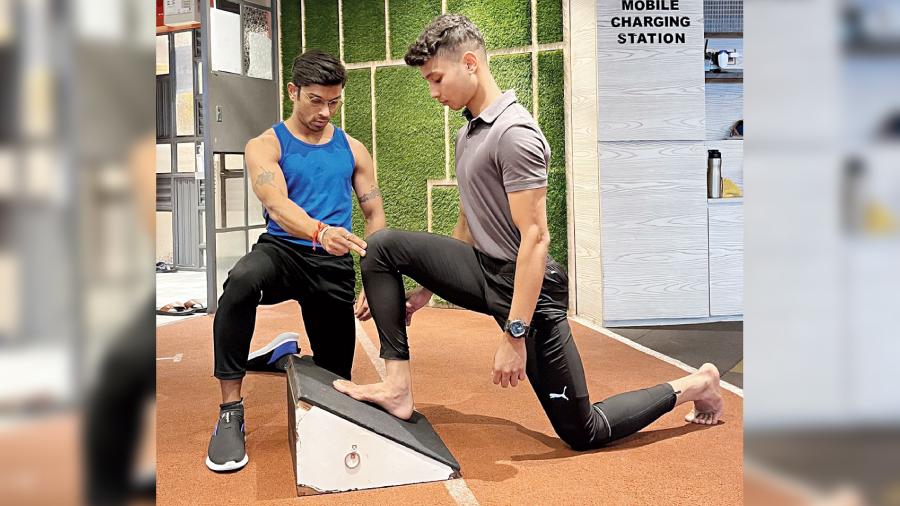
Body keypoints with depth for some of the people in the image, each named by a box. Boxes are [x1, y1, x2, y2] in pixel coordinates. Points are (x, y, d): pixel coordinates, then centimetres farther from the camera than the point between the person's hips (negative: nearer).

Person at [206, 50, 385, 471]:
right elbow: (276, 203, -19)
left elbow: (375, 216, 11)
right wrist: (319, 231, -42)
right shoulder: (265, 146, 0)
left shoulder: (352, 150, 12)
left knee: (336, 378, 7)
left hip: (334, 264, 4)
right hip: (282, 250, -3)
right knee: (241, 279, -40)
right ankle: (230, 412, -27)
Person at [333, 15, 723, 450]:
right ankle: (397, 387, -6)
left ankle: (695, 385, 22)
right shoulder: (468, 133, 11)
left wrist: (514, 335, -25)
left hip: (525, 284, -8)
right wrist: (427, 288, 19)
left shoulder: (513, 133, -19)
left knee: (583, 432, 0)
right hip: (483, 270, 8)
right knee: (383, 246, -4)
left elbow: (535, 238, -23)